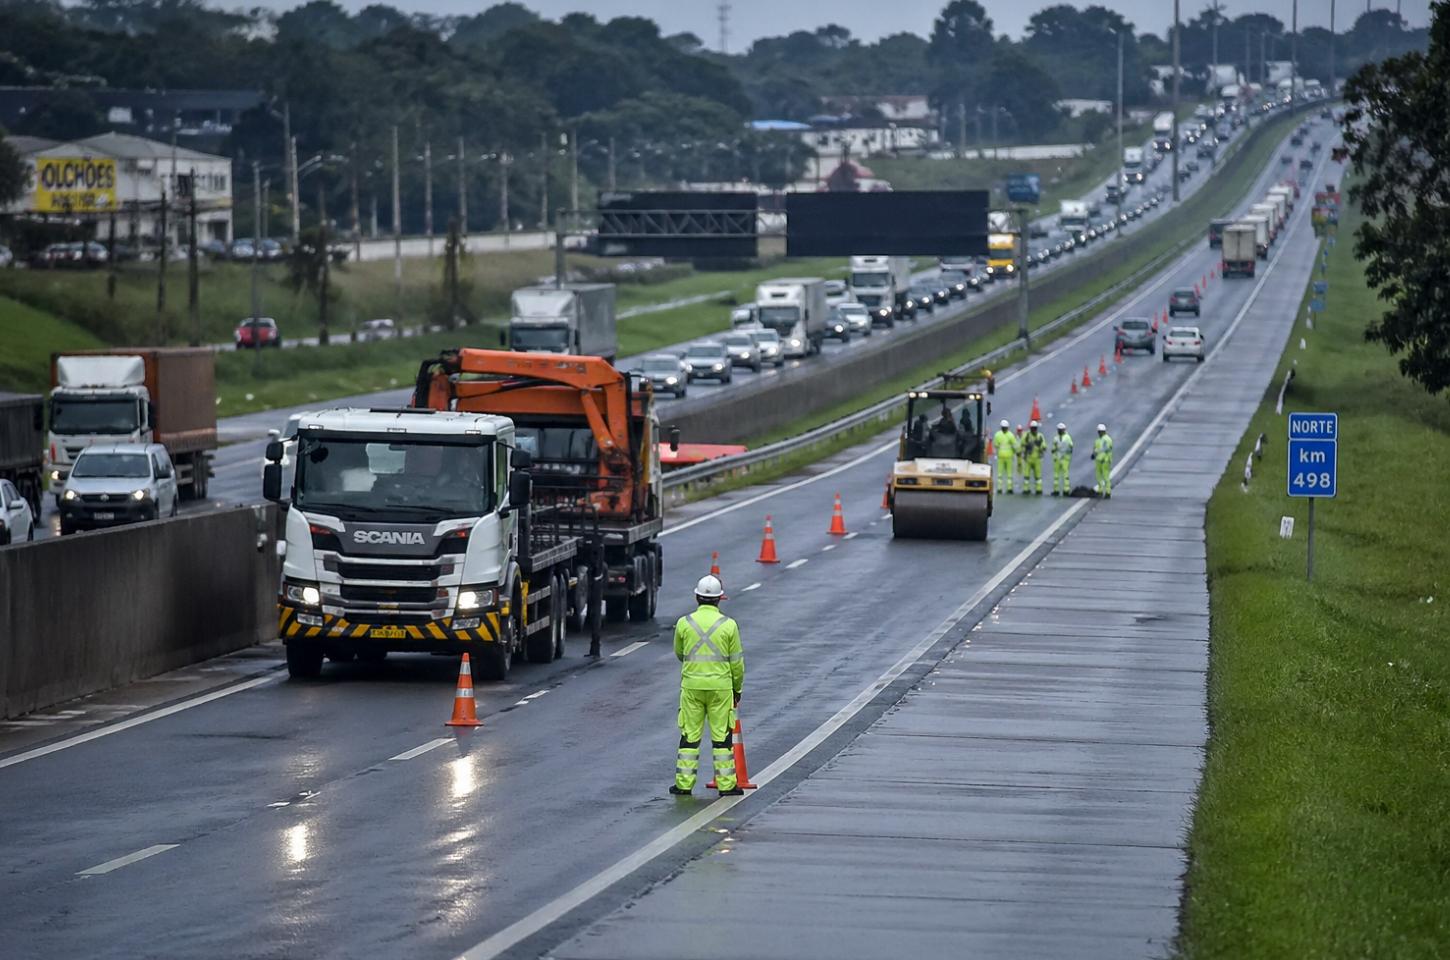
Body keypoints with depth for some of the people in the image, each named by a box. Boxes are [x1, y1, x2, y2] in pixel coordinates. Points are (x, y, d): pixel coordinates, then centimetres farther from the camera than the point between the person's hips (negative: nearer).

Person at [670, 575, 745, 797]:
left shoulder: (684, 623, -2)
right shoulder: (728, 625, -6)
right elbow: (737, 662, 0)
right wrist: (737, 688, 13)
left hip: (691, 685, 1)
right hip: (720, 686, -1)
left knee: (690, 735, 8)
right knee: (722, 735, 5)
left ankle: (684, 783, 8)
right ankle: (726, 784, 7)